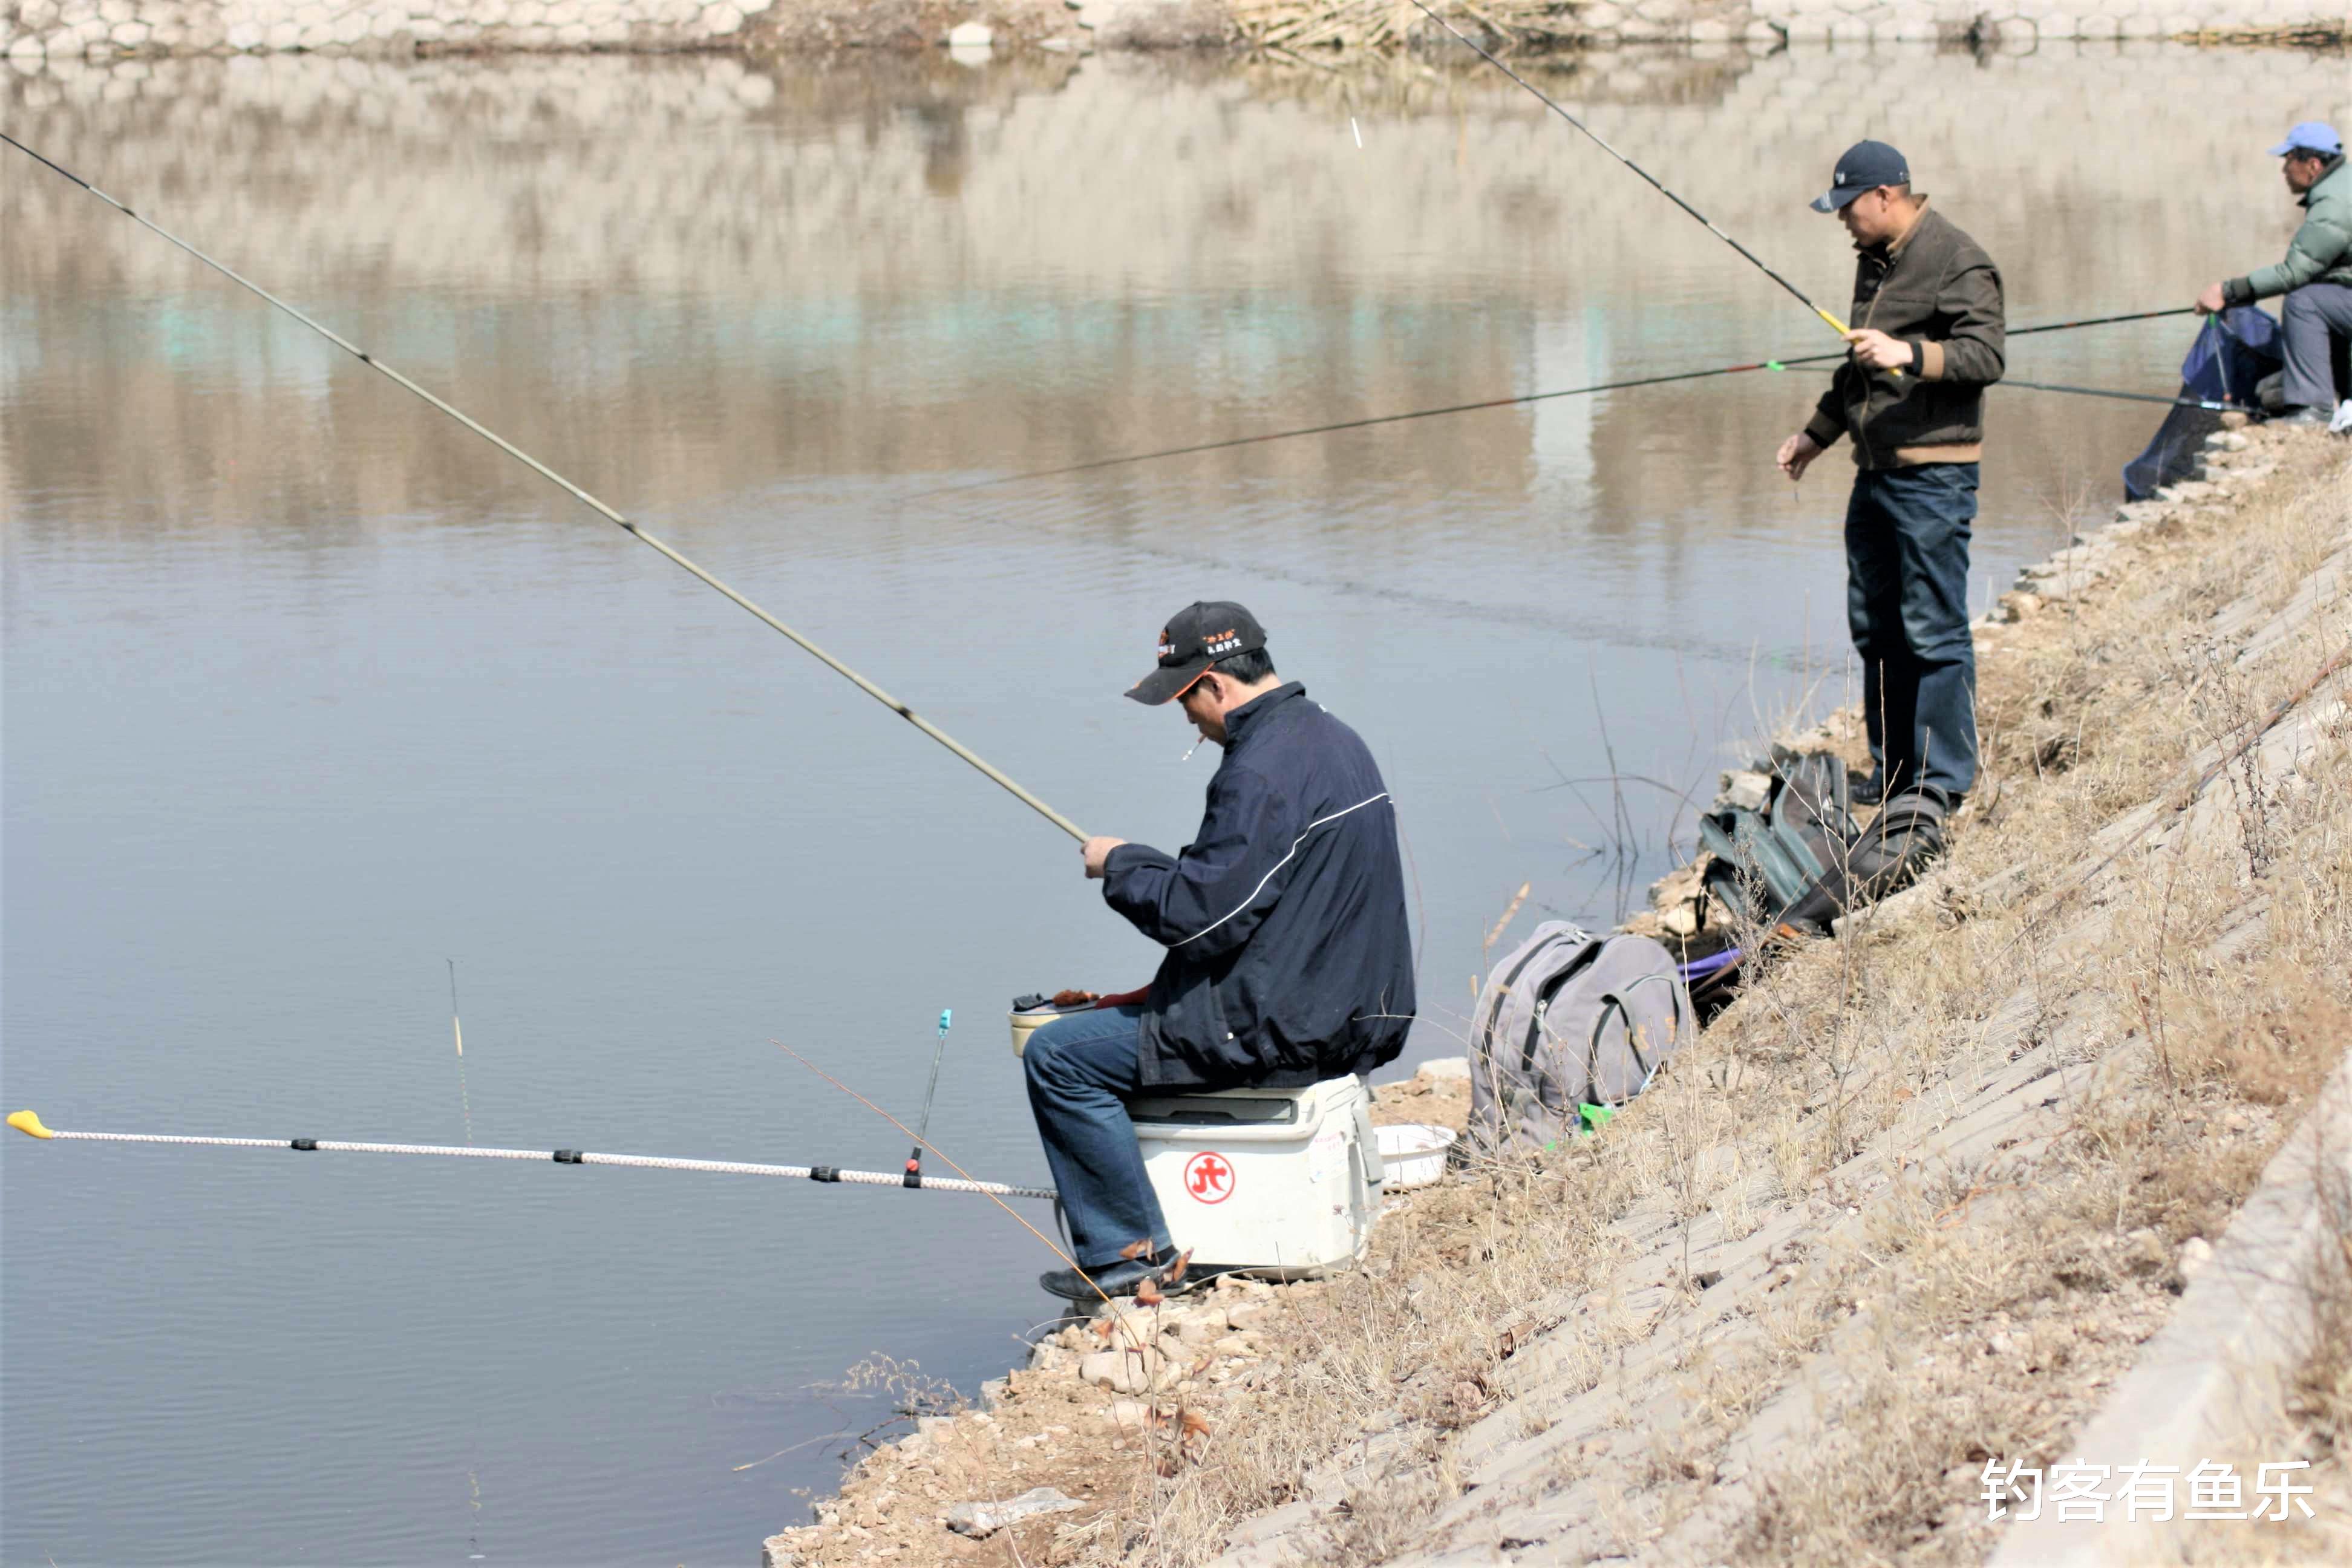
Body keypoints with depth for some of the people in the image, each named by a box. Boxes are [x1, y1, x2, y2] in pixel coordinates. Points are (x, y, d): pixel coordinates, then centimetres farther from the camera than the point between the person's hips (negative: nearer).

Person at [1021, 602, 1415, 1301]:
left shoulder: (1264, 771, -21)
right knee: (1121, 1025, 29)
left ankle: (1129, 1249, -3)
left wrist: (1121, 864, -6)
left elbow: (1203, 914, -22)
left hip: (1283, 1028, -11)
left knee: (1058, 1056, -6)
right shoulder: (1335, 740, 11)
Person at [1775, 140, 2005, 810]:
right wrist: (1818, 432, 31)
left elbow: (1986, 356, -20)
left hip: (1934, 475, -10)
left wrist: (1910, 353, -32)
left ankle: (1944, 780, -3)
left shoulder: (1957, 262, -11)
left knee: (1933, 629, -8)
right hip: (1875, 471, 10)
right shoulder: (1875, 259, 18)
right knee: (1874, 626, 12)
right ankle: (1894, 770, 21)